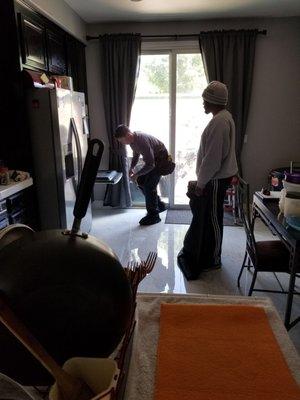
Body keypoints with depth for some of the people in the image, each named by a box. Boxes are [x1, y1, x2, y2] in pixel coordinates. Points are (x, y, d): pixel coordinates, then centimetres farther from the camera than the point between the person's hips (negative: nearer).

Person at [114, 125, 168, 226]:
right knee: (141, 181, 9)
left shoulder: (142, 141, -35)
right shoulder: (132, 140, -7)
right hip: (152, 159, 9)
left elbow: (150, 164, -33)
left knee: (149, 186, -11)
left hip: (161, 159, -9)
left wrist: (137, 174, -25)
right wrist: (132, 167, -2)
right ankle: (159, 205, 22)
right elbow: (136, 154, 12)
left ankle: (153, 215, 1)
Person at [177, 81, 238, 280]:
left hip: (216, 180, -10)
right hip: (215, 177, 10)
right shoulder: (224, 117, 12)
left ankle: (213, 260, 21)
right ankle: (192, 252, 35)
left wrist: (201, 183, -17)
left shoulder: (219, 121, -22)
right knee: (202, 214, 19)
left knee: (212, 219, 3)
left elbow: (212, 158, -25)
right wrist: (200, 181, 20)